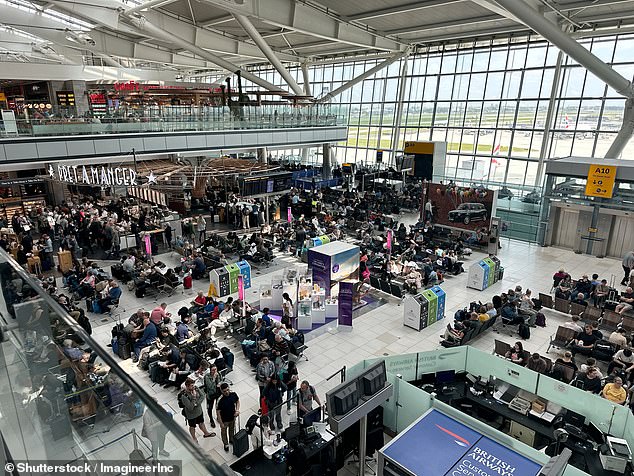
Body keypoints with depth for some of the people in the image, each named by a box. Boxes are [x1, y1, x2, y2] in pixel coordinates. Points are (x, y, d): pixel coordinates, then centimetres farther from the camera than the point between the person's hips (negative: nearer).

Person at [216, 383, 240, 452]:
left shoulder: (233, 394, -21)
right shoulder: (220, 400, -34)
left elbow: (237, 401, 0)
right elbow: (218, 412, -22)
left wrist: (237, 410, -14)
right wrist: (221, 423, -16)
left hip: (233, 417, 4)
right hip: (224, 420, -4)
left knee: (232, 429, 29)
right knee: (224, 432, 23)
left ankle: (231, 440, 57)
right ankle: (226, 444, 50)